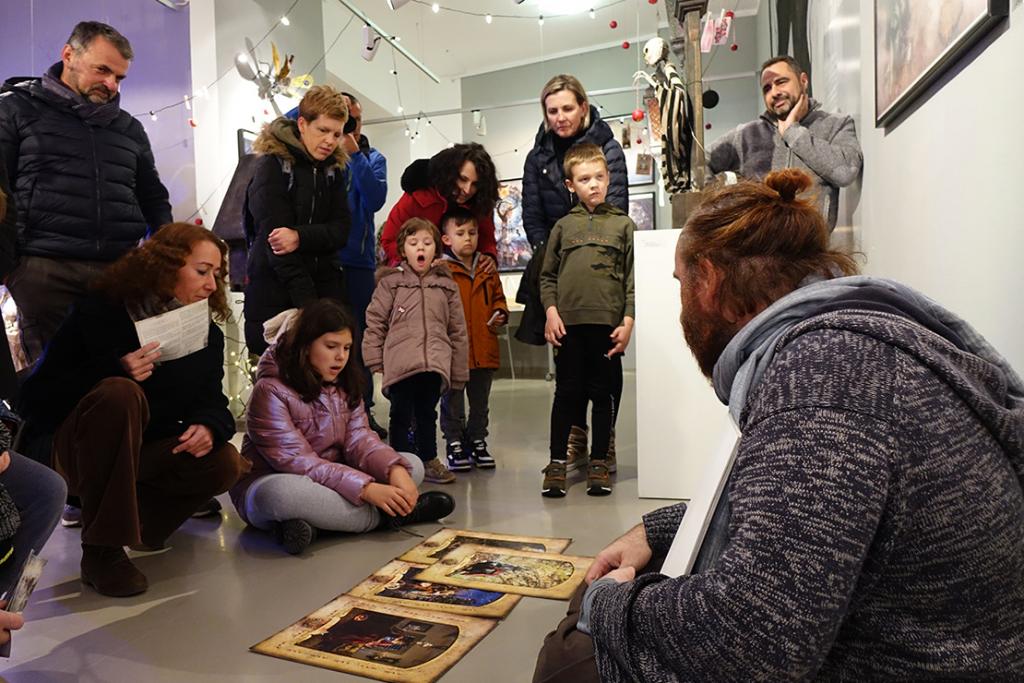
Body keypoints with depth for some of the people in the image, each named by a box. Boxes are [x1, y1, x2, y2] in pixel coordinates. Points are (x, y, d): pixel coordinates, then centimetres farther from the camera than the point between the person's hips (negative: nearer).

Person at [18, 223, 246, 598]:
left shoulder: (207, 333, -1)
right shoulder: (99, 312, -15)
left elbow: (211, 400, -1)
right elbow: (39, 397, -18)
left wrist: (209, 426, -26)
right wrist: (115, 370, -33)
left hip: (146, 453, 4)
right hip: (79, 451, -4)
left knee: (224, 463, -24)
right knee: (120, 393, -37)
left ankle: (137, 522, 5)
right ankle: (101, 550, -27)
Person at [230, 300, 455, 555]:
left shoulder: (345, 385, 3)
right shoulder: (271, 391, -18)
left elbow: (359, 438, -8)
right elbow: (297, 463, -25)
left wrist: (396, 469, -28)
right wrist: (365, 488, -33)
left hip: (330, 479, 6)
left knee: (412, 465, -6)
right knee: (282, 493, -42)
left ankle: (319, 518, -22)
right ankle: (384, 516, -22)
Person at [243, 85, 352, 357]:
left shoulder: (333, 169, 11)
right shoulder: (273, 166, -8)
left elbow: (341, 230, 1)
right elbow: (274, 238, -15)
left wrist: (301, 237, -21)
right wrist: (308, 303, -20)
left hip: (325, 288, 5)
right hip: (276, 294, -5)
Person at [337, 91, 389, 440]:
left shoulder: (372, 158, 10)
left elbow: (375, 199, -8)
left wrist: (353, 153, -12)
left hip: (358, 259, 1)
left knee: (358, 339, 7)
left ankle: (362, 411, 17)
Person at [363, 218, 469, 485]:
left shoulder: (446, 285, 9)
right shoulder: (390, 282, 2)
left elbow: (457, 329, 11)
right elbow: (375, 321, 2)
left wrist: (459, 370, 10)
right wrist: (375, 359, -3)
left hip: (435, 363, 2)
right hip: (400, 362, -2)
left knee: (428, 414, 15)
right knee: (402, 415, 5)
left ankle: (428, 461, 30)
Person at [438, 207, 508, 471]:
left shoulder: (487, 269, 9)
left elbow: (498, 296, 19)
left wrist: (500, 314, 0)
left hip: (484, 349, 5)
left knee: (480, 402, 17)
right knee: (452, 402, 7)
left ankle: (477, 441, 31)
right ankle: (454, 443, 20)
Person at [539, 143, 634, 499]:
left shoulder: (623, 224, 8)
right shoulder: (564, 226, 11)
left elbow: (632, 277, 4)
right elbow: (548, 275, 11)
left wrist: (627, 321, -4)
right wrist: (551, 311, -2)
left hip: (608, 323, 0)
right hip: (569, 322, 1)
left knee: (604, 394, 7)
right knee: (567, 392, 5)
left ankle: (599, 462, 18)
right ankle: (557, 462, 14)